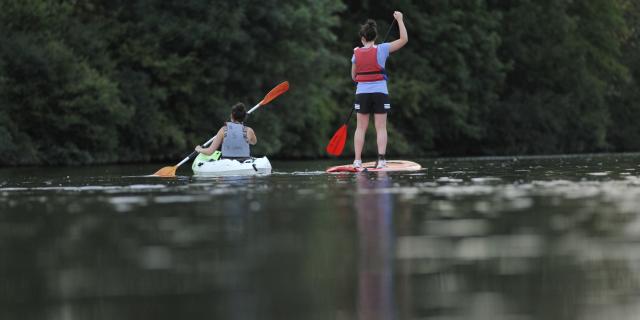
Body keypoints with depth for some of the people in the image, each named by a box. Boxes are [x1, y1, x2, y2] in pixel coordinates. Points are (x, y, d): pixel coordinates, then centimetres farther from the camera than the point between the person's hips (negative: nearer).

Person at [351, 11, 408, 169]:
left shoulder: (356, 54, 3)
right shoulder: (382, 49, -4)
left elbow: (354, 77, 12)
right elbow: (404, 39, -3)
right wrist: (400, 20, 3)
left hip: (362, 93, 2)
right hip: (380, 92, -2)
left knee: (361, 128, 6)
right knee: (381, 127, 0)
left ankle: (357, 160, 1)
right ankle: (381, 159, -9)